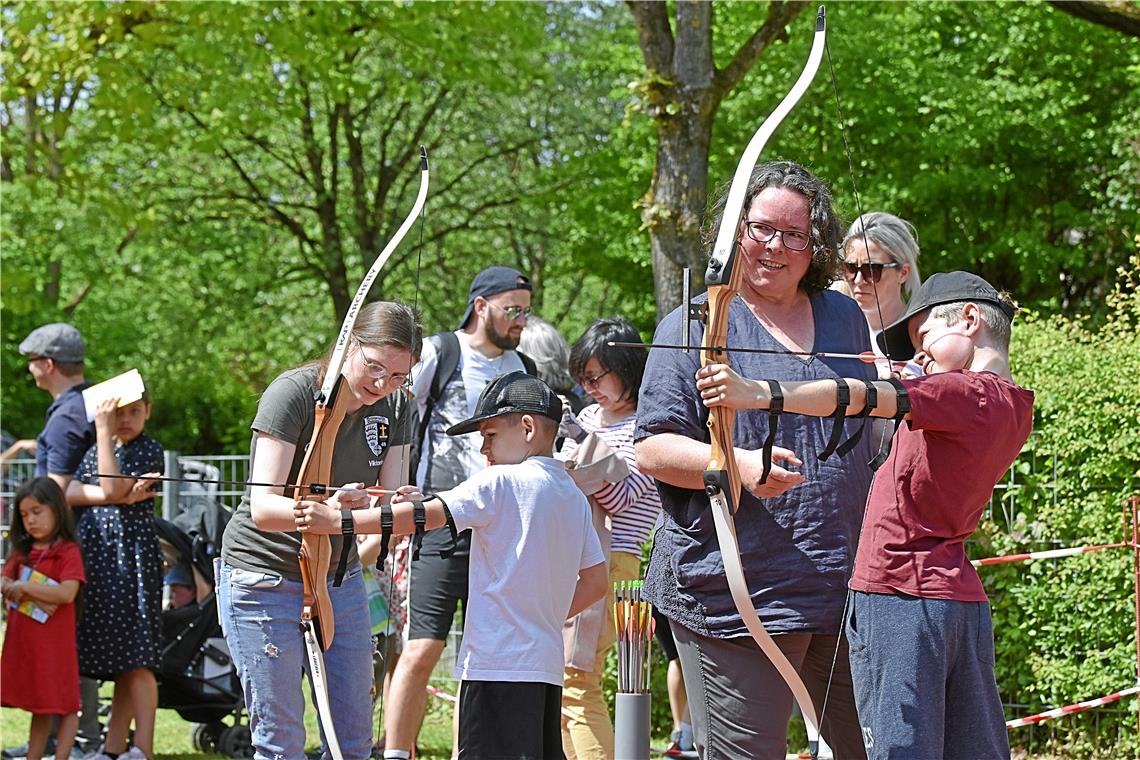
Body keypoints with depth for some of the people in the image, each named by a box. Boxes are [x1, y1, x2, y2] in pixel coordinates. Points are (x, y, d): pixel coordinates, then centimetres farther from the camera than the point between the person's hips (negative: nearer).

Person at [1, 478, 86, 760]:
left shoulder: (68, 551, -8)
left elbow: (67, 593, -21)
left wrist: (23, 587, -15)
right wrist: (35, 597, -16)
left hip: (55, 640, -6)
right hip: (23, 639, 6)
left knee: (64, 705, 1)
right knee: (39, 706, 15)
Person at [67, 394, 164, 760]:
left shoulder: (149, 450, 0)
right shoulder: (95, 451, 19)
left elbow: (112, 488, -14)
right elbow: (70, 493, 2)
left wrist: (104, 431, -12)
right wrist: (118, 497, -13)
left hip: (132, 555, -6)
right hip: (96, 556, 6)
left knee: (136, 660, -10)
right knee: (118, 660, 7)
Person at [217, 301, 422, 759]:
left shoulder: (393, 408, -1)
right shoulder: (293, 393, -19)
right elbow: (262, 507, -27)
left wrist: (361, 506, -34)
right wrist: (325, 510, -46)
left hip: (340, 579, 6)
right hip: (265, 579, -6)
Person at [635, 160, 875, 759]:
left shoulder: (845, 319, 15)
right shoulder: (696, 326, -1)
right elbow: (652, 448, -8)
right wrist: (738, 464, -23)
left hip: (847, 591, 5)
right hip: (734, 594, -5)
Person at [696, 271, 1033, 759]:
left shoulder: (966, 393, -14)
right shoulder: (1014, 405, 11)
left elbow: (864, 398, -25)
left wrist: (760, 393, -33)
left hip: (900, 596, -9)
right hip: (965, 602, 9)